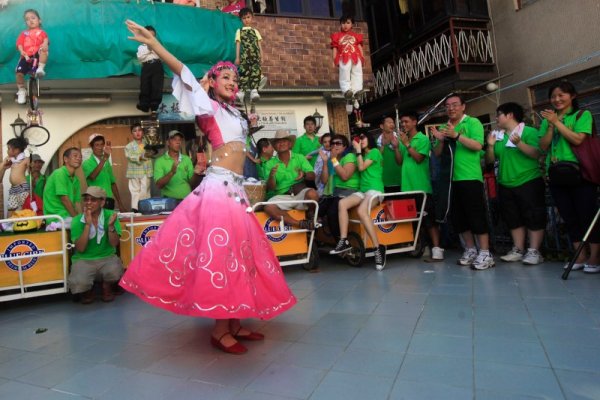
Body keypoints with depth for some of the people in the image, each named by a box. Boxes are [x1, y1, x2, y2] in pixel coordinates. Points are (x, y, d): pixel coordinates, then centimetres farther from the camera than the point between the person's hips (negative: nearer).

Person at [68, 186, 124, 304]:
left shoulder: (110, 215, -6)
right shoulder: (77, 220, -6)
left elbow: (114, 243, -11)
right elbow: (80, 248, -15)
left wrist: (111, 226, -28)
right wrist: (88, 224, -23)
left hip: (107, 257, 0)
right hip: (84, 259, 0)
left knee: (115, 271, -33)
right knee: (78, 284, -28)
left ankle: (107, 286, 6)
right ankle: (88, 290, 12)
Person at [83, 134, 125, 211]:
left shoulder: (107, 162, 13)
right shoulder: (87, 163, -4)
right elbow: (92, 176, -25)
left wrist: (119, 203, 11)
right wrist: (104, 158, -34)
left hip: (109, 200, 5)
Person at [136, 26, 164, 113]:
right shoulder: (141, 47, 13)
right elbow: (140, 58, -2)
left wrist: (153, 50, -5)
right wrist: (148, 50, -5)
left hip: (157, 67, 0)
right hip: (146, 67, 0)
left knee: (157, 87, -5)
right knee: (145, 87, -1)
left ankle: (155, 106, 2)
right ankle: (144, 105, 8)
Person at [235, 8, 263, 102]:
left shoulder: (255, 31, 21)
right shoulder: (239, 31, 15)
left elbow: (259, 45, 16)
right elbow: (238, 44, 8)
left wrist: (261, 56, 7)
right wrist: (237, 57, -1)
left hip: (255, 56, 2)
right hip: (244, 56, -2)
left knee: (256, 72, -12)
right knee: (244, 72, -11)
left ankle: (254, 90, -17)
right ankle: (241, 91, -13)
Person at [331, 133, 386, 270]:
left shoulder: (375, 151, 3)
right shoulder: (363, 155, 27)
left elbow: (361, 167, -6)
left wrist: (358, 150, 2)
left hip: (375, 189, -7)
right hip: (362, 190, 7)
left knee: (361, 211, -37)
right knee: (342, 203, -23)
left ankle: (378, 248, -35)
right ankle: (344, 241, -28)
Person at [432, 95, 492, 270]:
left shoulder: (473, 122, -1)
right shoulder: (444, 128, 15)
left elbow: (478, 145, -15)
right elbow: (437, 154, 12)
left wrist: (457, 135, -22)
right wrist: (440, 140, -7)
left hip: (471, 177, -6)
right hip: (451, 179, 6)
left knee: (477, 214, -6)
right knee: (458, 216, 8)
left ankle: (485, 254, 0)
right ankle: (470, 250, 20)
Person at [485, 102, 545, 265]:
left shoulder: (529, 131, -4)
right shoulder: (498, 136, 11)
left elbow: (537, 154, -16)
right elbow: (489, 160, 10)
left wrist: (519, 143, -26)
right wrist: (490, 145, -5)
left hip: (529, 182, -6)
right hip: (506, 185, 6)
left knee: (533, 217, -2)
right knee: (513, 218, 10)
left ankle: (534, 251, 3)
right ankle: (518, 250, 17)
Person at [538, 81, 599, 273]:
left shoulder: (582, 114, 1)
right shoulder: (548, 120, 13)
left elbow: (577, 139, -14)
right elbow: (543, 146, 4)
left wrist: (557, 122, -12)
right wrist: (551, 126, -8)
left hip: (579, 172, -4)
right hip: (556, 175, 4)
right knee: (569, 217, 7)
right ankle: (581, 256, 15)